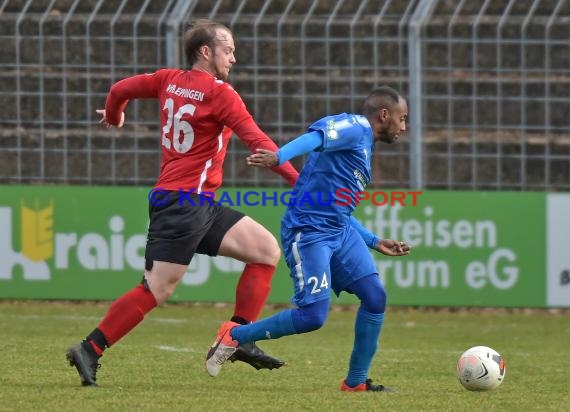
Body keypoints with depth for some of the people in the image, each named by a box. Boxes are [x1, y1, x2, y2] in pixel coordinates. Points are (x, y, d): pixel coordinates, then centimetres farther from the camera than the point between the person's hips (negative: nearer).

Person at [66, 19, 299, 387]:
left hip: (201, 207, 9)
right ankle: (89, 350, -10)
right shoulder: (219, 93, -10)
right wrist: (298, 181, -13)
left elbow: (121, 89, 20)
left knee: (267, 250, 7)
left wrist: (113, 116, 42)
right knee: (158, 290, -13)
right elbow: (257, 142, -14)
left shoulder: (170, 81, 11)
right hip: (184, 202, -9)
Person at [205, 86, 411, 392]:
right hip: (308, 231, -10)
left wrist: (375, 243, 30)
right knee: (313, 315, -15)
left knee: (375, 296, -3)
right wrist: (279, 157, -44)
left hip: (340, 230, 10)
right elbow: (316, 137, -26)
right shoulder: (356, 127, -5)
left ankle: (356, 382, 7)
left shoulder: (365, 148, 25)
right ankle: (235, 336, 5)